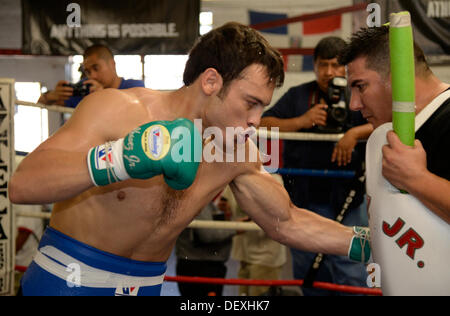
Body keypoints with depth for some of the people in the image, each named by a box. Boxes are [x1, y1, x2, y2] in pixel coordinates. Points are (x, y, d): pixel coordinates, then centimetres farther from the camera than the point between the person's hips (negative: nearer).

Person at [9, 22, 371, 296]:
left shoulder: (238, 155, -3)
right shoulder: (117, 111, -19)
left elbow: (288, 222, 9)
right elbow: (22, 184, -29)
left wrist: (368, 243, 0)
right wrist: (122, 158, -42)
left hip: (145, 285, 5)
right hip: (66, 282, -5)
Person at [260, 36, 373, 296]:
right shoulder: (298, 96, 10)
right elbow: (263, 125, 3)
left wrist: (355, 133, -23)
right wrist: (301, 121, -10)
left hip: (346, 201, -3)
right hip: (303, 200, 4)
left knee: (349, 272, -9)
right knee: (308, 274, 13)